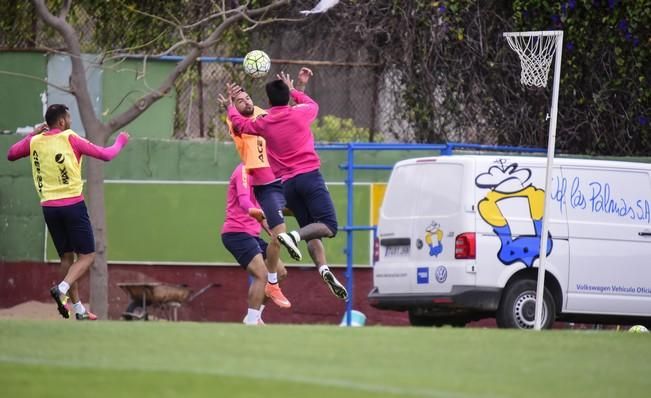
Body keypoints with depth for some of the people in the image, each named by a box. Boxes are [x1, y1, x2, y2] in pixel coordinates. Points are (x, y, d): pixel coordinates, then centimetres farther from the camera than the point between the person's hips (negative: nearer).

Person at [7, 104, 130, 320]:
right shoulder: (70, 139, -6)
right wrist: (121, 141, 14)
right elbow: (106, 155, -5)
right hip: (73, 205, -5)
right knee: (87, 256, 0)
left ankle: (78, 309, 12)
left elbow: (11, 154, 23)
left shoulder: (34, 142, 6)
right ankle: (62, 289, -24)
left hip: (49, 207, 5)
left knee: (66, 257, 13)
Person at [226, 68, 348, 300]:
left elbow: (238, 123, 28)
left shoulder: (264, 124, 9)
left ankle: (323, 269, -13)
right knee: (329, 227, -9)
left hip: (286, 184, 4)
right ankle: (294, 236, -34)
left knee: (312, 232, 8)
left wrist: (231, 103, 44)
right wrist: (294, 90, 43)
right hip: (309, 176, -4)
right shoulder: (300, 114, 4)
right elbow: (313, 105, 30)